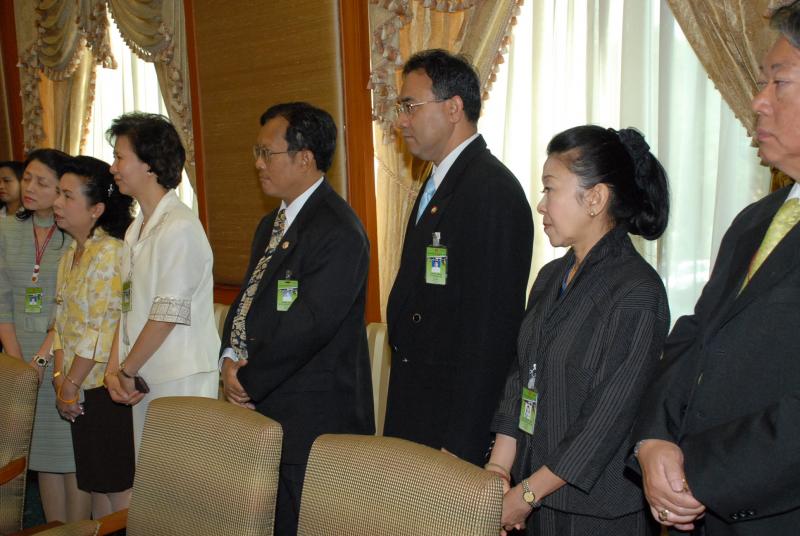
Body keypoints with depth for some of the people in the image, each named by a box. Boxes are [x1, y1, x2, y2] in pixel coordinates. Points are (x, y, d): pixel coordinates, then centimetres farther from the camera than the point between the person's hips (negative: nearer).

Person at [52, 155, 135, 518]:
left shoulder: (110, 253, -15)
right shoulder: (70, 256, 13)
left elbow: (101, 331, -18)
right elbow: (62, 324, 12)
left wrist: (71, 386, -12)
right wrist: (60, 379, 2)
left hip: (104, 387, -8)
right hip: (80, 390, 8)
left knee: (118, 486, 2)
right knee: (95, 484, 16)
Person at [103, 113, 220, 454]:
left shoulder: (179, 227, -15)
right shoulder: (136, 228, 14)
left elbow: (169, 313, -17)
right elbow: (128, 307, 13)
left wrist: (128, 370, -8)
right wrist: (114, 369, 3)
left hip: (181, 381, -8)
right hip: (143, 380, 9)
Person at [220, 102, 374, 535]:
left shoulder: (338, 231, -17)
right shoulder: (271, 224, 16)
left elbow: (307, 326, -21)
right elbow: (247, 299, 18)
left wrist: (248, 382, -11)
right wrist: (231, 357, 0)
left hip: (311, 419, -9)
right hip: (263, 409, 9)